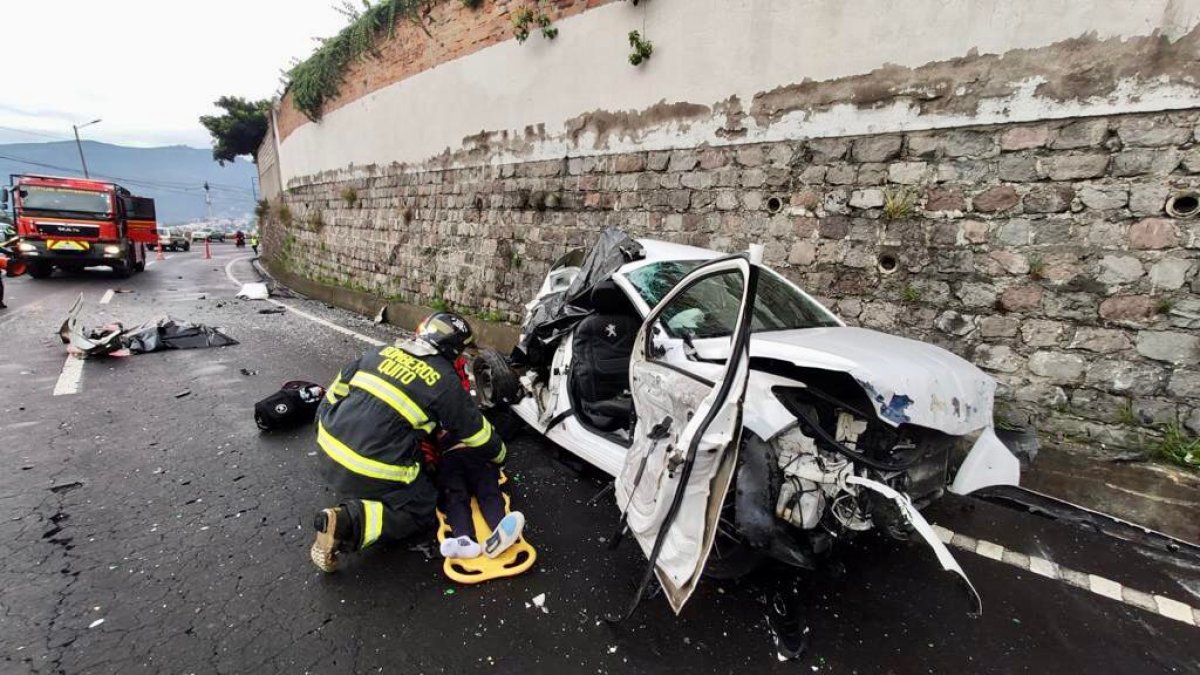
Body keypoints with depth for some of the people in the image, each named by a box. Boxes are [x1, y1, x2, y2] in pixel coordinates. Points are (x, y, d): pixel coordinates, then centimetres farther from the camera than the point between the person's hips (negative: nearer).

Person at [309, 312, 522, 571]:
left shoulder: (382, 352, 7)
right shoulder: (447, 382, -7)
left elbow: (334, 393, 14)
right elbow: (478, 433, 4)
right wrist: (499, 453, 24)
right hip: (373, 472, -7)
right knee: (423, 512, 12)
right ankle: (348, 523, -8)